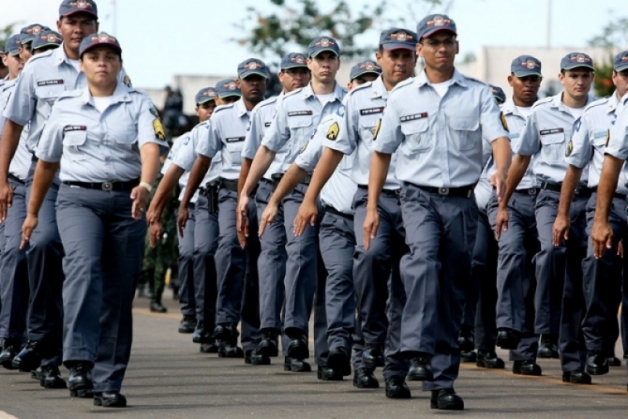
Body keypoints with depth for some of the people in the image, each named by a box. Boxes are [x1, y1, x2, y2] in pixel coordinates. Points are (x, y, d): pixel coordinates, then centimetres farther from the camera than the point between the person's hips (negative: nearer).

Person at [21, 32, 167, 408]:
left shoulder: (139, 104, 5)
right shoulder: (66, 107, 10)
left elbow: (151, 147, -13)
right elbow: (47, 162, 20)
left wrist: (145, 184, -32)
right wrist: (33, 212, 24)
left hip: (126, 200, 0)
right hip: (78, 197, 0)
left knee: (118, 293, 1)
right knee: (83, 266, -27)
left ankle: (109, 382, 8)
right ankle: (79, 363, -36)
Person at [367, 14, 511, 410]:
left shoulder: (478, 94, 4)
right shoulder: (403, 96, 5)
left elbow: (499, 137, -10)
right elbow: (382, 152, 12)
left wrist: (501, 171, -32)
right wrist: (372, 206, 7)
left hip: (462, 201, 1)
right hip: (420, 196, -1)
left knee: (454, 291, 4)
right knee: (424, 259, -30)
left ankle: (442, 381, 10)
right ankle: (418, 346, -42)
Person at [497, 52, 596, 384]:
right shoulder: (542, 112, 5)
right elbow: (522, 158, 14)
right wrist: (503, 204, 15)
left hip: (588, 198, 1)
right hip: (551, 195, -1)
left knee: (577, 279, 3)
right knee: (553, 249, -31)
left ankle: (572, 358, 9)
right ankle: (547, 331, -28)